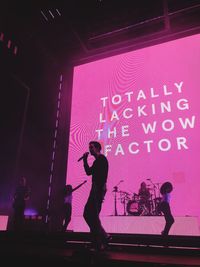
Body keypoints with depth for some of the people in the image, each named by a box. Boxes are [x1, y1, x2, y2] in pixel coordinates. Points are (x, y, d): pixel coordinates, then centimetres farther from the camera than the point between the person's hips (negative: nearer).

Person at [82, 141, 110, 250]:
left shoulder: (102, 159, -8)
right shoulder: (97, 161, 20)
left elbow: (103, 176, -18)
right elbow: (88, 172, 22)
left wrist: (99, 190, -23)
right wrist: (85, 159, 16)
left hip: (99, 189, -10)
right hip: (95, 189, 10)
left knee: (92, 215, -8)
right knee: (88, 214, 11)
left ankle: (99, 242, 1)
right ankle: (103, 236, 16)